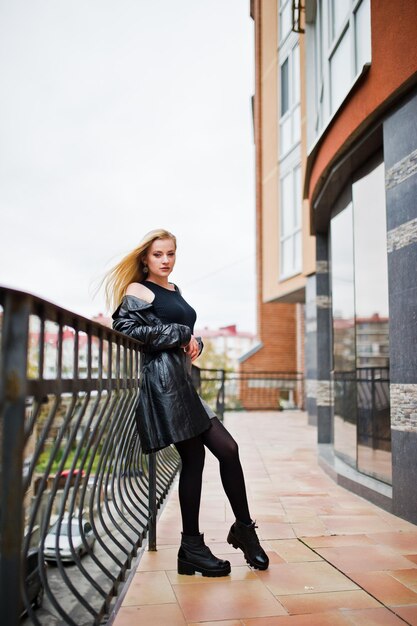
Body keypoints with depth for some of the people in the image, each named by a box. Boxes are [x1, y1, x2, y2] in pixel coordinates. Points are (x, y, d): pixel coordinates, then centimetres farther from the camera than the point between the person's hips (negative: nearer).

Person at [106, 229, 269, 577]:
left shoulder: (174, 291, 23)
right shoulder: (137, 291, 0)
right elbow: (127, 329, -14)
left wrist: (194, 342, 5)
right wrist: (181, 334, -10)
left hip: (183, 380, 8)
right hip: (161, 379, -8)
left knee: (228, 449, 2)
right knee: (193, 458, -5)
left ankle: (244, 529, 15)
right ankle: (192, 548, 8)